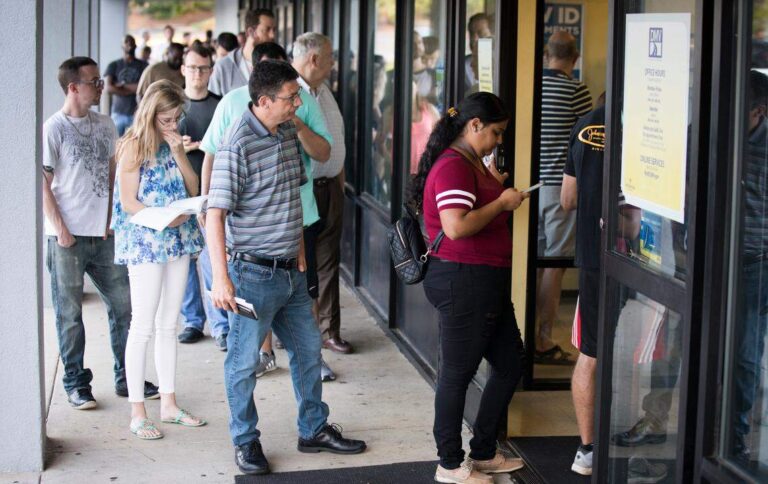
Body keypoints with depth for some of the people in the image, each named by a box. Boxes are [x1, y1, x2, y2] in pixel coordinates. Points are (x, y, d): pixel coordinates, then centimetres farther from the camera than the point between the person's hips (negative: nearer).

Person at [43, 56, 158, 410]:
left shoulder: (105, 125, 9)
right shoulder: (54, 128, -8)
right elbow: (43, 184, -8)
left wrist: (111, 219, 8)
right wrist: (60, 229, -12)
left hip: (103, 235, 5)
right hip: (68, 238, -5)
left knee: (123, 305, 7)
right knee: (70, 314, 4)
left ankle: (126, 378, 20)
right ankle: (76, 383, 16)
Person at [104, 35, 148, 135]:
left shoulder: (143, 65, 7)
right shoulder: (114, 65, 7)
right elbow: (109, 88, -5)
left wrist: (123, 85, -4)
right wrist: (133, 89, -6)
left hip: (137, 112, 0)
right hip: (118, 113, 0)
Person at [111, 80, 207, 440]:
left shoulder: (172, 143, 11)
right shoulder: (134, 146, -9)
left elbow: (193, 189, 5)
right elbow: (128, 202, -12)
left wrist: (178, 152, -6)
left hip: (177, 239, 7)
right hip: (144, 242, -7)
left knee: (169, 325, 12)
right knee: (143, 326, -4)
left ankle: (168, 403, 20)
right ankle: (137, 413, 1)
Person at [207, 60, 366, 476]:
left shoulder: (288, 133, 6)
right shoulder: (238, 145, -19)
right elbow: (215, 215, -20)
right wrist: (220, 278, -23)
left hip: (290, 270, 8)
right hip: (253, 273, -8)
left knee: (307, 350, 17)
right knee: (244, 361, 5)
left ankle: (314, 430, 32)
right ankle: (245, 442, 20)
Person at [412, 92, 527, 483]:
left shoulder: (472, 162, 16)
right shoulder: (453, 166, -17)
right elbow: (457, 227, -27)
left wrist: (498, 188, 12)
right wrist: (501, 203, -18)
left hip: (487, 283, 11)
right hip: (462, 281, -11)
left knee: (510, 364, 16)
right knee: (457, 373, 1)